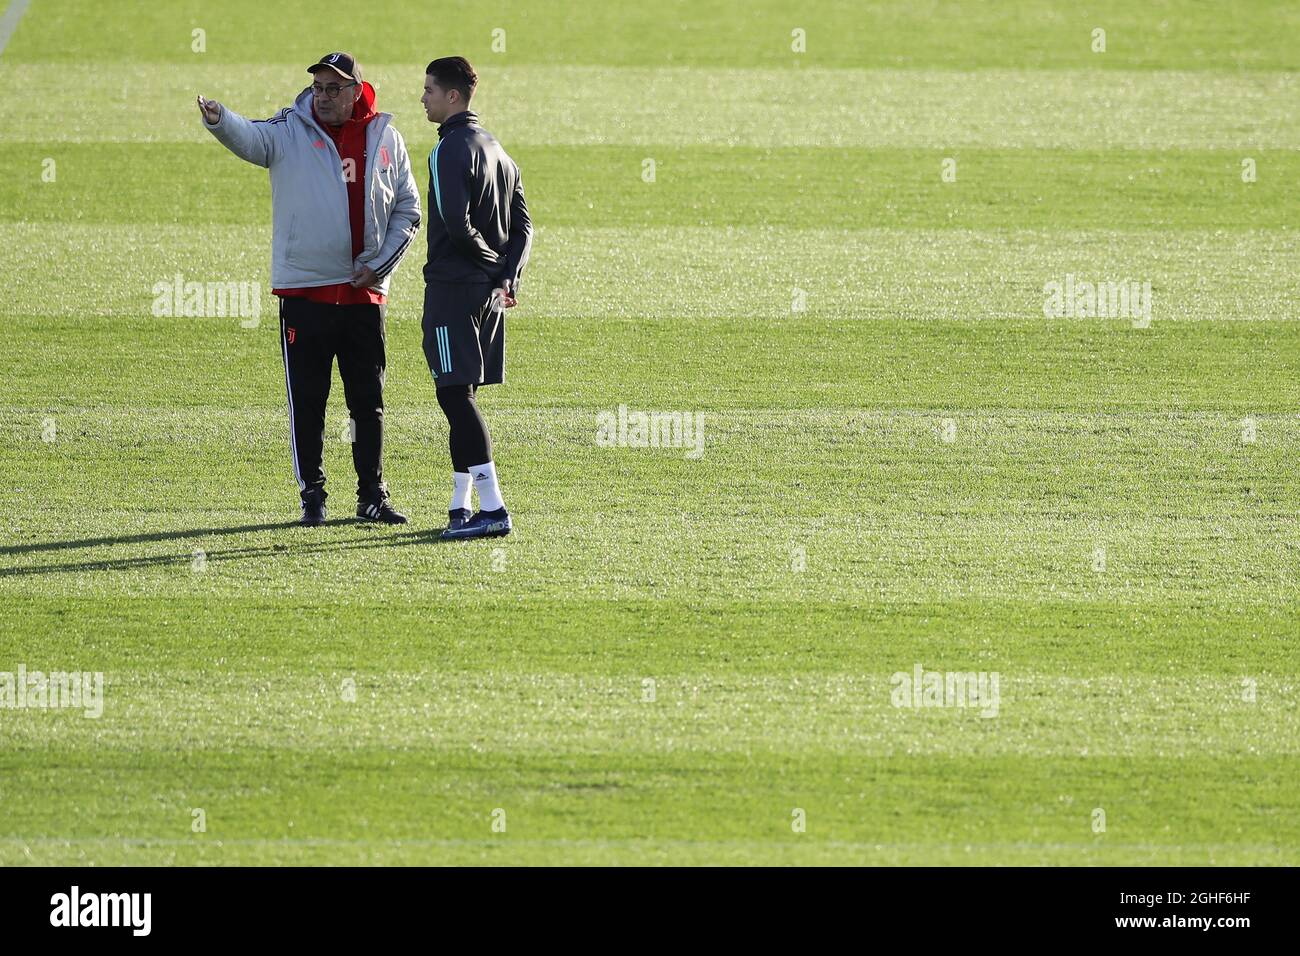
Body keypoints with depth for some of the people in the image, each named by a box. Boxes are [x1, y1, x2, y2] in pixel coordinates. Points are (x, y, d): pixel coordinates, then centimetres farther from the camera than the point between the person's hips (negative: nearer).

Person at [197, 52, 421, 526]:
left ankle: (372, 496, 17)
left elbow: (408, 210, 11)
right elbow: (250, 137, -22)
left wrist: (381, 264, -1)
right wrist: (218, 119, -45)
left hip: (365, 292, 2)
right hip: (304, 290, -2)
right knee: (307, 402, 1)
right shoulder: (291, 131, -1)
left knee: (369, 401, 8)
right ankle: (312, 495, 9)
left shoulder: (386, 139, 6)